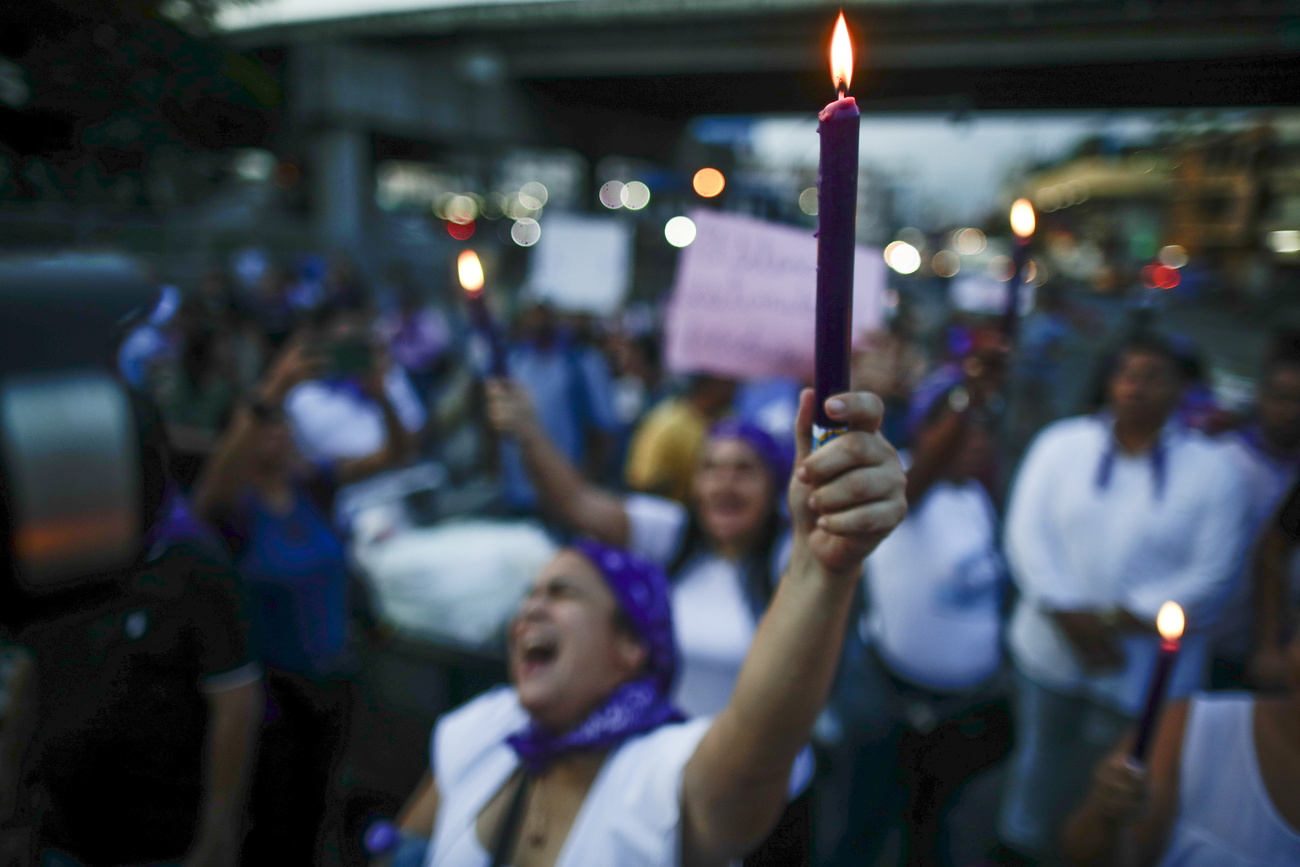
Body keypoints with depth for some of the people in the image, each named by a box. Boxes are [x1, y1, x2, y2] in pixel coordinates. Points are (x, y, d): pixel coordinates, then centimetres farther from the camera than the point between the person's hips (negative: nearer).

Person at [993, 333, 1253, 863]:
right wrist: (1071, 616, -17)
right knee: (1040, 756, 22)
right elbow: (1027, 534, -8)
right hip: (1051, 649, 2)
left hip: (1145, 673, -2)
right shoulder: (1062, 443, -3)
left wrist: (1117, 620, -17)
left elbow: (1210, 574, -11)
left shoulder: (1214, 471, -7)